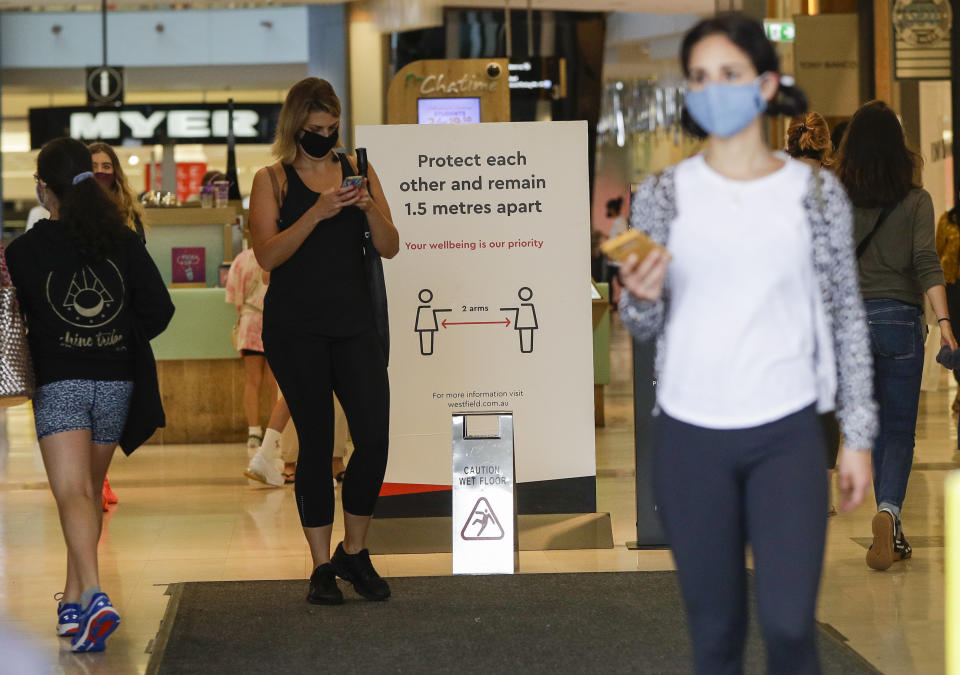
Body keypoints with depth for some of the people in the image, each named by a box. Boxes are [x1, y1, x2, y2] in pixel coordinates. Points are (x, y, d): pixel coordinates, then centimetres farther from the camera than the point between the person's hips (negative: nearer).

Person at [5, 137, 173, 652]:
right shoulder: (123, 242, 2)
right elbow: (159, 309, 0)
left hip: (58, 383, -4)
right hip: (115, 382, 4)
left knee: (73, 494, -11)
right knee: (90, 491, 18)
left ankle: (94, 597, -30)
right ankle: (73, 601, 25)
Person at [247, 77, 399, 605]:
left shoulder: (358, 171, 10)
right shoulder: (272, 180, 2)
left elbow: (389, 249, 5)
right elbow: (268, 255, -11)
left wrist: (369, 208, -14)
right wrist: (317, 212, -22)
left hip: (354, 323, 3)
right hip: (295, 328, -2)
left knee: (374, 438, -6)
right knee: (316, 443, 0)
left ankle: (354, 553, 13)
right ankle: (322, 566, 10)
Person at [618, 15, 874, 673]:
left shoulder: (817, 192, -1)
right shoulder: (663, 194, 1)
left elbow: (847, 315, 4)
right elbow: (643, 326, 6)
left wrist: (859, 434, 2)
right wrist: (642, 296, -17)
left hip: (787, 434, -1)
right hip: (691, 438, 1)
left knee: (790, 622, -8)